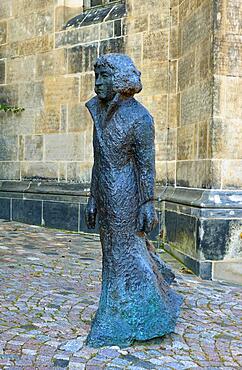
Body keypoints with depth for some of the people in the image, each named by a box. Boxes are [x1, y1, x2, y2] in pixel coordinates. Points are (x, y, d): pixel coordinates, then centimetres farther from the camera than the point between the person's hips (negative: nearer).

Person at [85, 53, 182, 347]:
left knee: (124, 253, 3)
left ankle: (119, 325, 19)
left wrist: (147, 204, -16)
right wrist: (92, 199, 13)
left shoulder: (139, 117, -12)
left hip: (126, 196, -7)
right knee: (115, 251, 15)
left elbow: (146, 164, -13)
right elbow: (98, 160, 13)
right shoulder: (101, 114, 9)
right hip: (106, 196, 8)